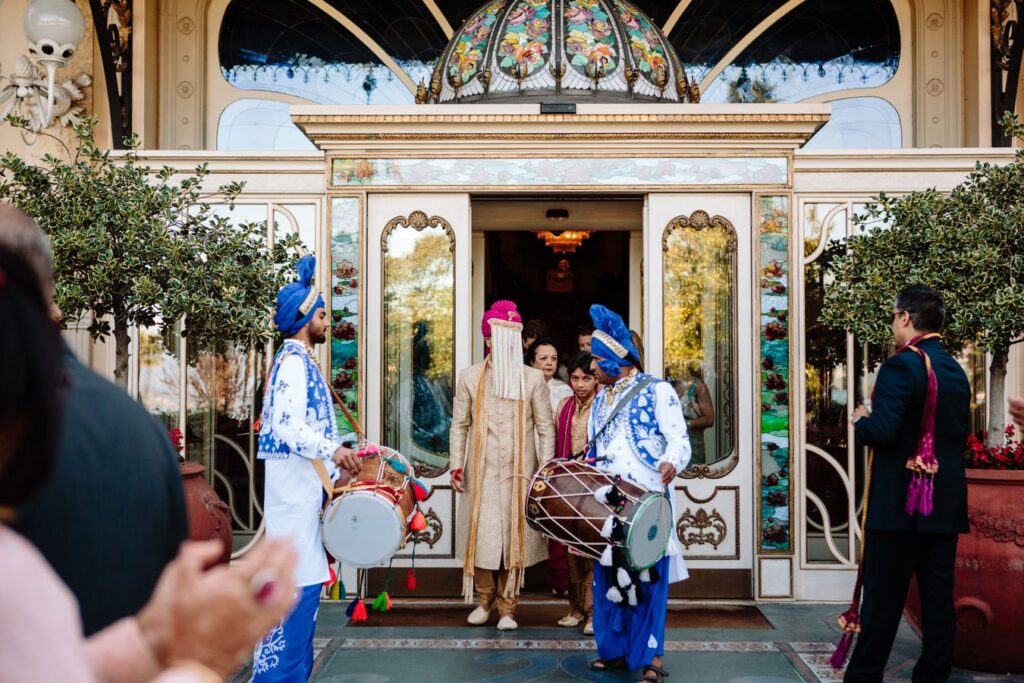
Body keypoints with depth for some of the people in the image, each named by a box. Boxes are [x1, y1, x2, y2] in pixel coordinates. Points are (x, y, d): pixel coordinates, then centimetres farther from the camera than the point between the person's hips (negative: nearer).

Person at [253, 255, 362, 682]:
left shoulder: (299, 361, 17)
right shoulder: (294, 362, -13)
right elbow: (288, 427, -24)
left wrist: (333, 464, 20)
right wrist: (333, 450, -37)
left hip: (303, 486, 10)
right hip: (296, 486, -10)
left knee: (302, 582, 14)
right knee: (296, 583, -7)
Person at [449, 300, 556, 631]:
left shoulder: (533, 378, 1)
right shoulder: (470, 377, 4)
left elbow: (546, 428, 3)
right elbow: (460, 424, 7)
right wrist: (457, 466, 2)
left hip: (519, 472, 0)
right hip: (482, 471, 1)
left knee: (514, 536, 3)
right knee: (482, 534, 2)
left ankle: (507, 606, 17)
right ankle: (484, 600, 22)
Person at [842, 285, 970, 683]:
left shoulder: (901, 366, -15)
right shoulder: (956, 371, 10)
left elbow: (881, 430, -23)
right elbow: (961, 433, 18)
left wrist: (859, 421, -3)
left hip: (900, 501, -7)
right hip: (945, 502, 7)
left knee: (883, 597, 0)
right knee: (939, 597, 11)